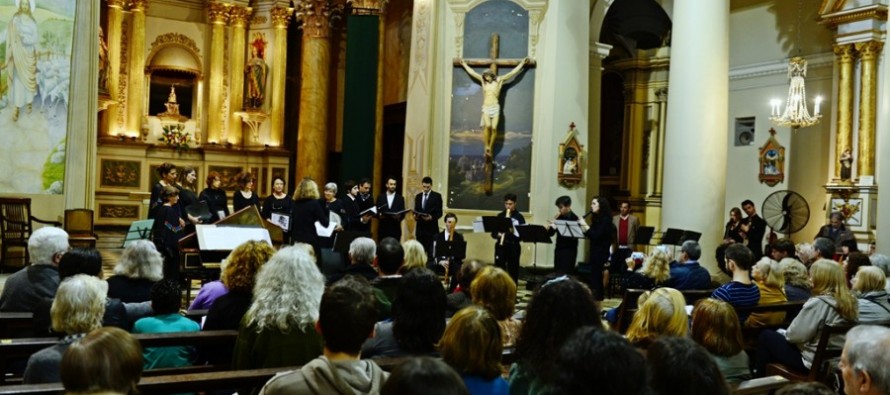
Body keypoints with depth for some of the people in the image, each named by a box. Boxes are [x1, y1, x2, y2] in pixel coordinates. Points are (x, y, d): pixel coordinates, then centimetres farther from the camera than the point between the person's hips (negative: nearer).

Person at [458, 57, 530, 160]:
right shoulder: (483, 81, 10)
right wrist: (464, 64, 28)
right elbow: (472, 72, 20)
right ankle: (486, 147, -15)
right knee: (487, 126, -22)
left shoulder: (499, 80, 4)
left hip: (495, 108, 0)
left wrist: (521, 63, 3)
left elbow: (512, 73, 4)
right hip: (486, 108, 0)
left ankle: (491, 148, -2)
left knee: (494, 128, -11)